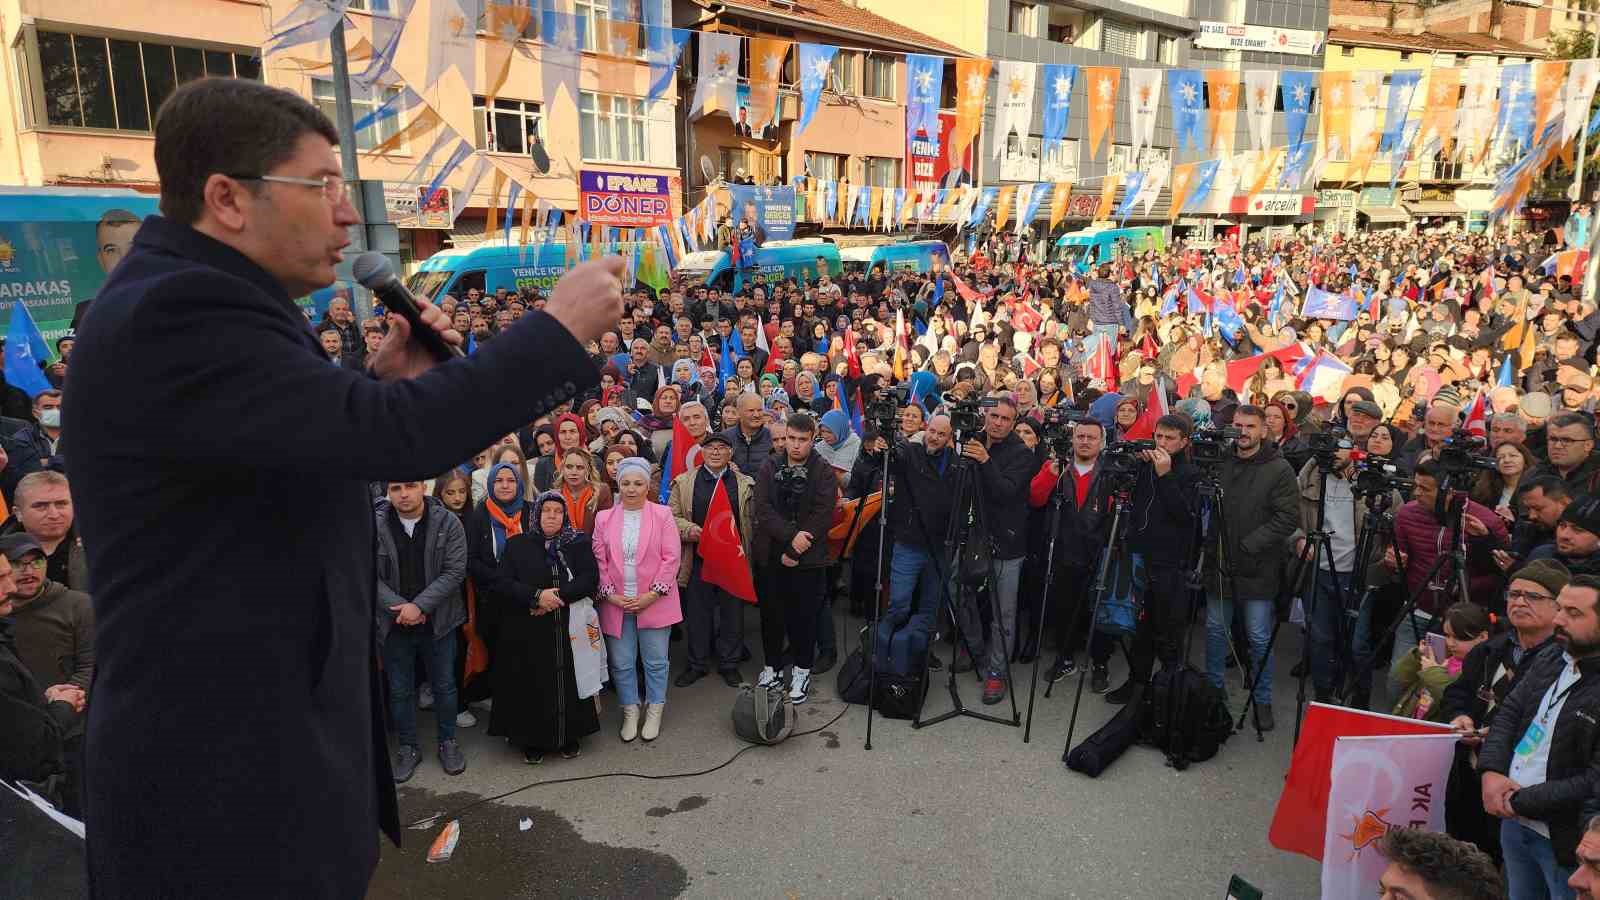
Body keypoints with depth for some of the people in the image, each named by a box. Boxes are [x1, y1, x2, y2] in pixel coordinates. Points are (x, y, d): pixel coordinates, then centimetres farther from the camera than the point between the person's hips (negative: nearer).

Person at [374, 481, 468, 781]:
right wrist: (399, 608, -18)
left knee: (444, 686, 13)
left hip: (438, 621, 0)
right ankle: (407, 748, 30)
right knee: (400, 690, 13)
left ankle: (447, 742, 31)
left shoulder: (448, 523, -9)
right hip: (394, 624, 1)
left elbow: (455, 571, -12)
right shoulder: (375, 526, -8)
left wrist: (419, 606, -19)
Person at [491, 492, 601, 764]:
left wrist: (558, 595, -17)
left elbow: (590, 578, -5)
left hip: (568, 630, 0)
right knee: (532, 685, 1)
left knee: (567, 681, 3)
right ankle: (532, 740, 16)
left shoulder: (579, 543, 6)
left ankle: (569, 735, 19)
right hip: (527, 633, 0)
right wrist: (537, 596, -17)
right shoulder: (517, 545, 6)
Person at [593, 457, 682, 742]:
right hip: (616, 603, 2)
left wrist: (652, 595, -12)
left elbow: (670, 558, -6)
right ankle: (630, 713, 25)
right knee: (621, 662, 9)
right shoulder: (604, 519, 6)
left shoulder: (662, 515, -2)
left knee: (655, 661, 7)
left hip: (653, 602, -2)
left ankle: (654, 712, 23)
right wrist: (611, 594, -8)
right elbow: (599, 560, 2)